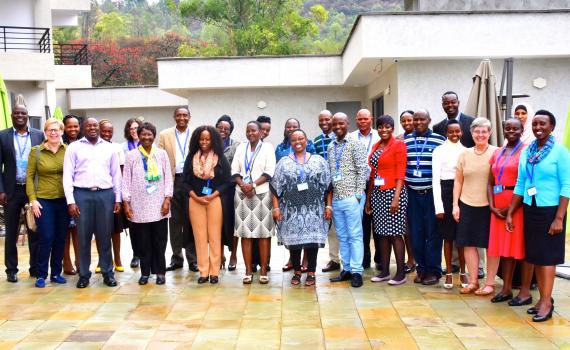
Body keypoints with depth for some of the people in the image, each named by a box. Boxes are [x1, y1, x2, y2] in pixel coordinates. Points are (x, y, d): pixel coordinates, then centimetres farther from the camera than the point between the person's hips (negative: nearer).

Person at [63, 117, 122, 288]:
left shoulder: (109, 148, 11)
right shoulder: (74, 147, 5)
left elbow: (116, 174, 12)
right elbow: (68, 175, 2)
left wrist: (118, 199, 7)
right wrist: (70, 201, -6)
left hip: (105, 194, 1)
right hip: (82, 194, -1)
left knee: (105, 236, 6)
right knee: (83, 236, 4)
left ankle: (108, 273, 16)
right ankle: (84, 274, 15)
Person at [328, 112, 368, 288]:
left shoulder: (356, 144, -4)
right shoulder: (331, 146, 12)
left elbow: (363, 170, -8)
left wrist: (358, 194, -11)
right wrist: (330, 196, 10)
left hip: (352, 197, -6)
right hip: (336, 198, 6)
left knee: (355, 235, -2)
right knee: (342, 236, 10)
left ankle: (356, 271, 3)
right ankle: (347, 269, 19)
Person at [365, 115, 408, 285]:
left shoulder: (398, 145, -5)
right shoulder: (375, 147, 14)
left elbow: (401, 173, -11)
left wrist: (396, 197, -18)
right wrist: (368, 198, 15)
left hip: (393, 192, -6)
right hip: (377, 193, 6)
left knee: (395, 233, -4)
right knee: (382, 233, 9)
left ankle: (401, 273, 4)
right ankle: (385, 271, 17)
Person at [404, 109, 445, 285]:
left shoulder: (439, 140, 0)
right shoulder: (405, 141, 8)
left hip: (432, 193, -3)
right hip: (412, 194, 3)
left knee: (433, 233, 1)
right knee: (416, 233, 7)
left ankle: (433, 271, 12)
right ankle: (421, 269, 19)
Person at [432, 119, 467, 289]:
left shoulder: (466, 151, 8)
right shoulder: (439, 151, 0)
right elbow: (435, 179, -3)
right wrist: (438, 206, -8)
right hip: (446, 192, -2)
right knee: (448, 236, 4)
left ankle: (463, 272, 18)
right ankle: (449, 273, 16)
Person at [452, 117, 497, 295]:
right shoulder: (465, 154, 8)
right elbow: (458, 181, 11)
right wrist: (455, 205, 6)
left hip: (489, 206, -4)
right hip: (467, 205, 4)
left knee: (491, 245, 4)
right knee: (468, 244, 8)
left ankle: (490, 283, 16)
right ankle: (473, 281, 20)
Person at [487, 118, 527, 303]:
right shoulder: (497, 153, 15)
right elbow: (490, 182, 14)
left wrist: (512, 207, -15)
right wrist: (492, 205, 0)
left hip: (519, 205, -6)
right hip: (498, 207, 6)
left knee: (521, 246, -2)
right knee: (504, 247, 9)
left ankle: (525, 290, 7)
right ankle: (506, 289, 17)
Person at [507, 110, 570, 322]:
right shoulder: (526, 152, 7)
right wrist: (510, 213, 9)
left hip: (550, 210, -5)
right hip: (529, 209, 5)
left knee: (547, 255, -1)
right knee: (535, 255, 8)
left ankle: (546, 302, 5)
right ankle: (543, 298, 18)